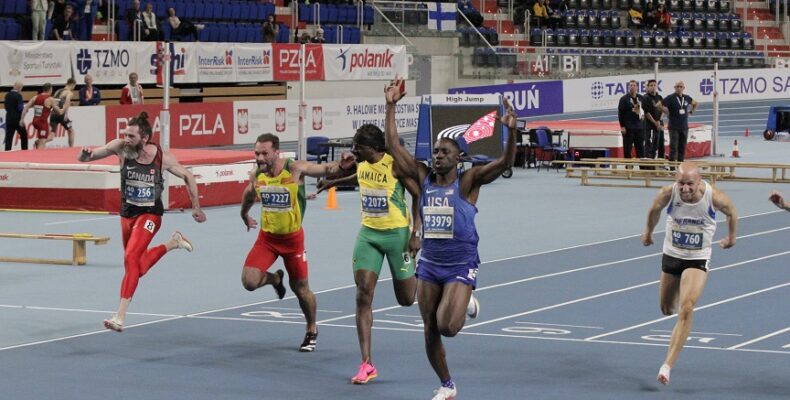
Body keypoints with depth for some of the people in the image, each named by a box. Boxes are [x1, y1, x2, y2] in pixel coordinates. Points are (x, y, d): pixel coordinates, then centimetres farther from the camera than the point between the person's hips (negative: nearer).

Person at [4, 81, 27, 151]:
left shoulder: (7, 95, 6)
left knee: (8, 137, 2)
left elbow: (6, 107, 12)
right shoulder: (18, 95, -13)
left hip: (9, 118, 5)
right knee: (23, 135, 10)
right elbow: (20, 108, -16)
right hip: (17, 118, -5)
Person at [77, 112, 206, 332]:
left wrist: (196, 207, 5)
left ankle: (120, 315, -22)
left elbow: (188, 176, 1)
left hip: (149, 214, -5)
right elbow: (85, 157, -14)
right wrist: (84, 154, -39)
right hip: (127, 213, 5)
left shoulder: (163, 157, -17)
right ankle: (173, 242, 49)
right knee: (139, 266, 21)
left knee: (131, 259, -24)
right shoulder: (120, 147, -15)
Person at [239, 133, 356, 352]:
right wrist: (244, 215, 33)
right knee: (249, 281, -14)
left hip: (293, 237, -3)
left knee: (300, 288, 8)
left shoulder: (295, 169, -19)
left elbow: (326, 169, -14)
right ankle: (275, 279, 22)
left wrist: (341, 166, -37)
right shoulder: (256, 175, -7)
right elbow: (249, 194, 16)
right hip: (267, 237, 3)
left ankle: (312, 331, 32)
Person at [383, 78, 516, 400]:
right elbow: (394, 145, 1)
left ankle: (466, 305, 18)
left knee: (447, 326, -18)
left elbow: (505, 162, -21)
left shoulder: (468, 180, -9)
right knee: (430, 331, 7)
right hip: (429, 264, 4)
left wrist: (511, 131, -37)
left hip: (461, 265, -4)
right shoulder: (423, 177, 2)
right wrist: (391, 107, -3)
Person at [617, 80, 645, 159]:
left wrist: (643, 114, 5)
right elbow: (620, 113, -8)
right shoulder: (624, 99, -5)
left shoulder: (641, 98, 9)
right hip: (628, 128, -5)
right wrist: (622, 126, -13)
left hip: (639, 127, 5)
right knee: (627, 148, -2)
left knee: (640, 148, 8)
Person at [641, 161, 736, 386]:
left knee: (686, 309, -21)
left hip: (698, 260, -3)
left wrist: (731, 237, 16)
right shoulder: (668, 194, -20)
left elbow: (731, 213, 0)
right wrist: (648, 232, 21)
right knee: (667, 309, 19)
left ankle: (668, 365, -23)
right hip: (671, 256, 3)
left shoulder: (714, 197, -23)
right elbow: (654, 210, 5)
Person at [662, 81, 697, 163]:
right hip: (674, 127, -5)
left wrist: (691, 112, 14)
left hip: (684, 127, 5)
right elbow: (660, 105, -13)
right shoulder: (670, 98, -7)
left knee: (682, 147, 7)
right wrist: (668, 113, -8)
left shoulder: (687, 98, 9)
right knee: (673, 147, -8)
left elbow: (695, 104, 27)